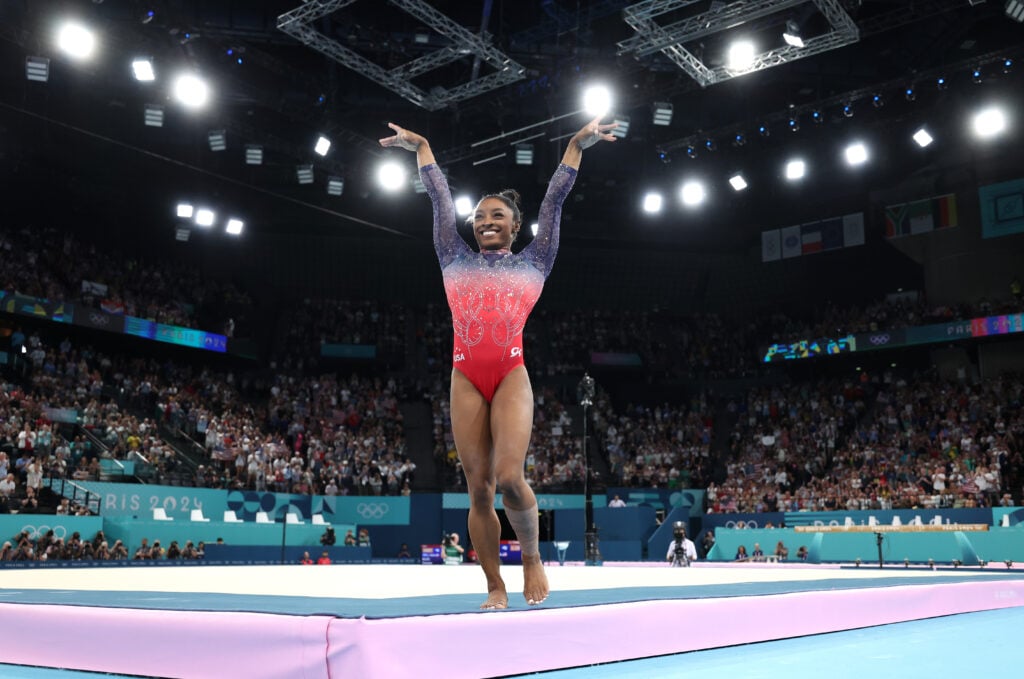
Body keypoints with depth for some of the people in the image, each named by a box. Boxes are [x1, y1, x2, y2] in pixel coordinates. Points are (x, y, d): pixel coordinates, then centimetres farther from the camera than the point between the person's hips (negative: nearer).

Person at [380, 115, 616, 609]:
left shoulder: (533, 262, 15)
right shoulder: (457, 261, 19)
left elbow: (554, 199, 16)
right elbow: (440, 197, 24)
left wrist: (577, 144, 18)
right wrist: (421, 147, 32)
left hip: (511, 376, -2)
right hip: (466, 381, 2)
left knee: (510, 478, -17)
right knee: (479, 490, 1)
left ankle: (532, 557, 9)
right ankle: (495, 586, 11)